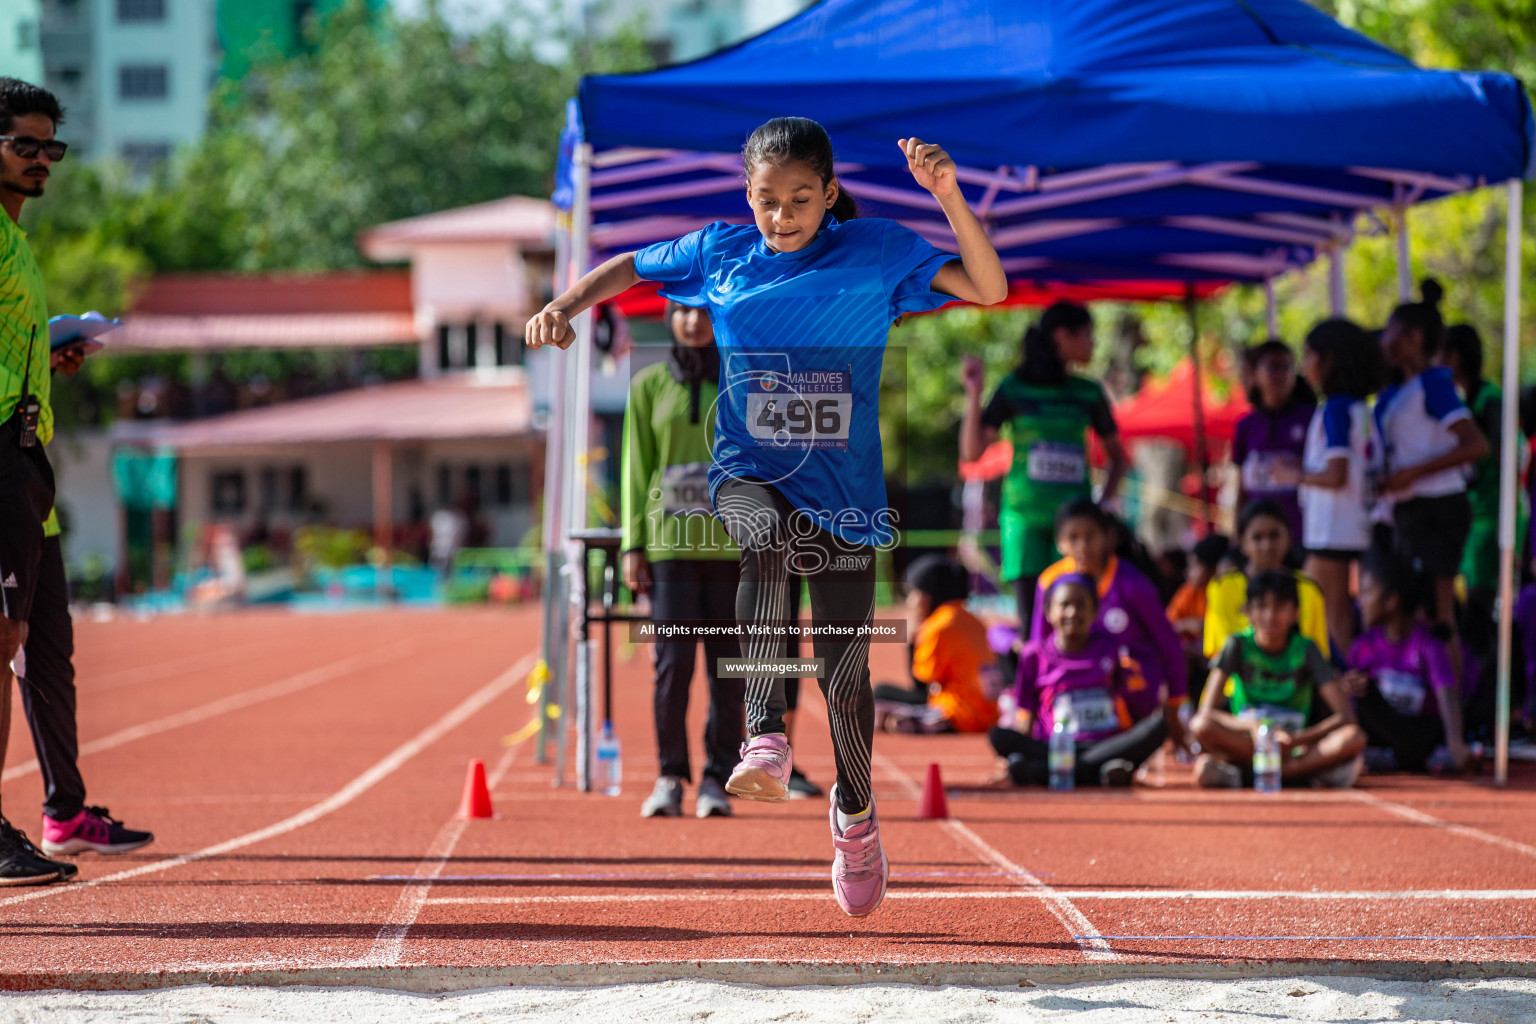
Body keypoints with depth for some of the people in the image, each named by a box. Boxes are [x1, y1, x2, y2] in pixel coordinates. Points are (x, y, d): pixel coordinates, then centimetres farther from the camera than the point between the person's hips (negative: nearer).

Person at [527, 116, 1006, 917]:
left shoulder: (877, 252, -3)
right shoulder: (720, 252, 3)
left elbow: (988, 289, -11)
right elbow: (628, 268, 19)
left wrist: (947, 195, -23)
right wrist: (567, 305, -1)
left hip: (844, 490, 0)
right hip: (748, 475, 0)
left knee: (844, 674, 1)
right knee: (767, 540, -37)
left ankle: (854, 809, 30)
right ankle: (764, 735, -42)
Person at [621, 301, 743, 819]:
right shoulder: (649, 386, 8)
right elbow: (636, 470, 8)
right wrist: (632, 546, 1)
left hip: (731, 544, 0)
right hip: (670, 543, 0)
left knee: (727, 664, 0)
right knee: (673, 661, -7)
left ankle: (717, 781, 9)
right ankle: (670, 777, 3)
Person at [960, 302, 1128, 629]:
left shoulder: (1089, 393, 11)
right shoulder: (1014, 389, 3)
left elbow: (1117, 455, 21)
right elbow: (972, 452, -1)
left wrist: (1104, 502, 5)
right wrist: (974, 395, -10)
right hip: (1025, 516, -2)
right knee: (1032, 621, -6)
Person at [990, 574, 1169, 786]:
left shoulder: (1109, 646, 11)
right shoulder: (1035, 654, 8)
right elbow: (1026, 717, 9)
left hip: (1108, 745, 1)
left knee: (1159, 726, -27)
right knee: (999, 736, -27)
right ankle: (1101, 772, -40)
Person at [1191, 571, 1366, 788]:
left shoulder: (1306, 650, 1)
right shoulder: (1238, 645, 0)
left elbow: (1345, 716, -8)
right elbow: (1206, 713, -9)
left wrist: (1295, 740, -22)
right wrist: (1251, 726, -28)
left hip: (1295, 747, 1)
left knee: (1354, 738, -29)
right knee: (1200, 726, -32)